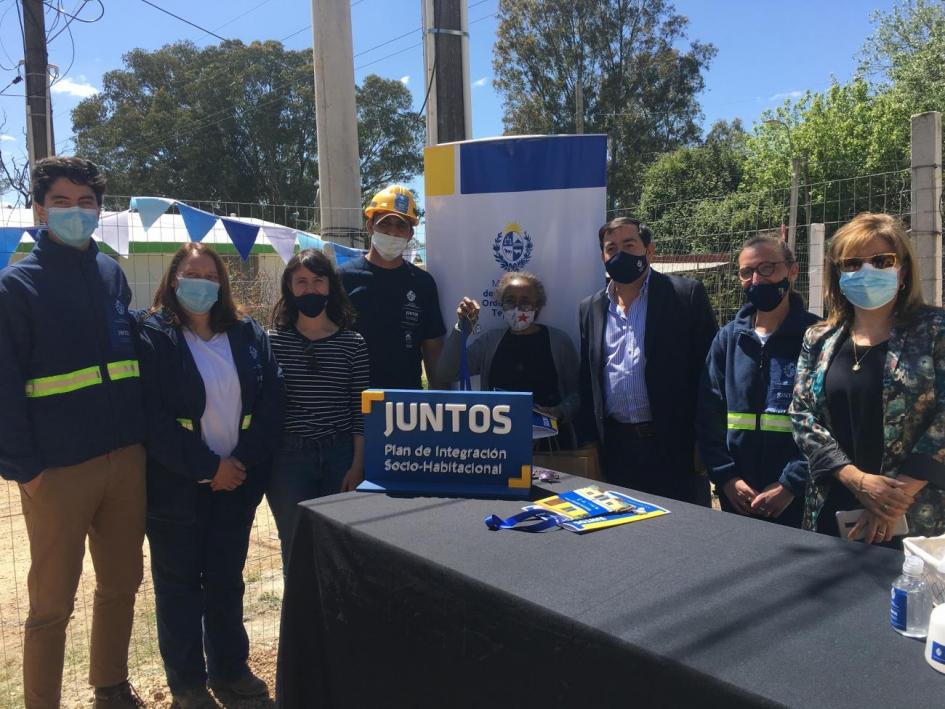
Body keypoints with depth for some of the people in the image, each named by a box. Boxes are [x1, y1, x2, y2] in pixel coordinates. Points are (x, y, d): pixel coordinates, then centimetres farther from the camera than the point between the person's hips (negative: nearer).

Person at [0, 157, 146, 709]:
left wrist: (143, 435, 12)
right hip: (59, 470, -5)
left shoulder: (112, 273, 10)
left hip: (126, 460, 5)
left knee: (122, 583, 15)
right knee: (52, 605, 6)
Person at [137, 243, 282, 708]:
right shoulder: (153, 337, -7)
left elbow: (271, 403, 0)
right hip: (177, 484, -3)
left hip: (238, 479, 4)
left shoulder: (247, 333, 4)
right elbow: (153, 418, -15)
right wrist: (208, 467, -17)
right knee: (179, 582, 10)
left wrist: (243, 462, -11)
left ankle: (230, 668, 32)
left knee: (227, 578, 15)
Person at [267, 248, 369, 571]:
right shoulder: (273, 342, 1)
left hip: (340, 455, 1)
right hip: (288, 456, 0)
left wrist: (358, 465, -3)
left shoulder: (353, 344, 2)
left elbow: (360, 410, 2)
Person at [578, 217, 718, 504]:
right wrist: (590, 442, 7)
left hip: (676, 445, -3)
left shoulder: (686, 294, -2)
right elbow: (587, 380, 12)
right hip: (615, 447, 4)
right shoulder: (592, 308, 10)